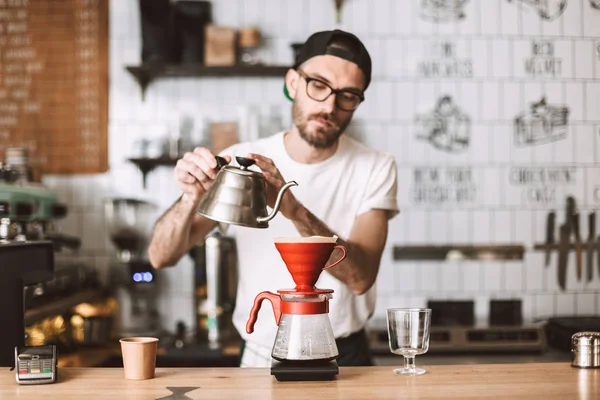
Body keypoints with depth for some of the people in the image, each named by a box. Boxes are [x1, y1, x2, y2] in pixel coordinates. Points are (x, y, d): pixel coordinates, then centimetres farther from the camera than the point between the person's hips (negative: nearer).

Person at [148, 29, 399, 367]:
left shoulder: (375, 170, -6)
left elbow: (361, 276, -20)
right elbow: (161, 257, -8)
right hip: (259, 359, -1)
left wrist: (293, 209, -35)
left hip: (344, 358, 1)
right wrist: (193, 198, -28)